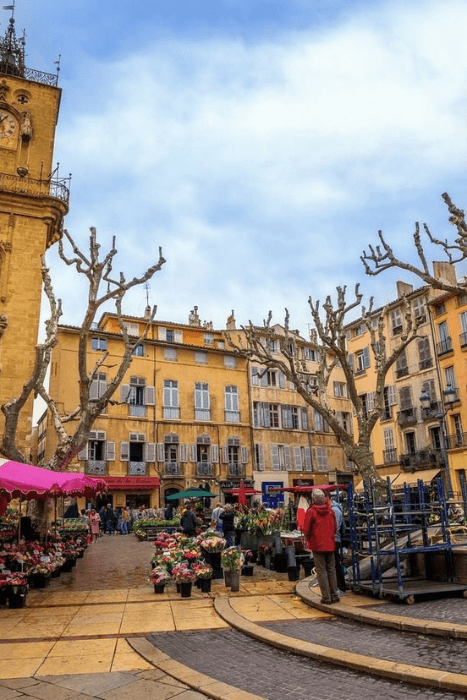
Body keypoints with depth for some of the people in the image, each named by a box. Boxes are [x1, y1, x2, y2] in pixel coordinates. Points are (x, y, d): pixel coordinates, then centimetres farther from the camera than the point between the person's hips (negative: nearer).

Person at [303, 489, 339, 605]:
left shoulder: (311, 512, -11)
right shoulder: (330, 511, 2)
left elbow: (306, 530, -6)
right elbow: (335, 527, 11)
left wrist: (309, 539, 13)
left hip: (318, 545, -4)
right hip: (330, 544, 4)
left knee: (321, 571, 1)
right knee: (331, 570, 13)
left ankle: (326, 597, 2)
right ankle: (334, 595, 16)